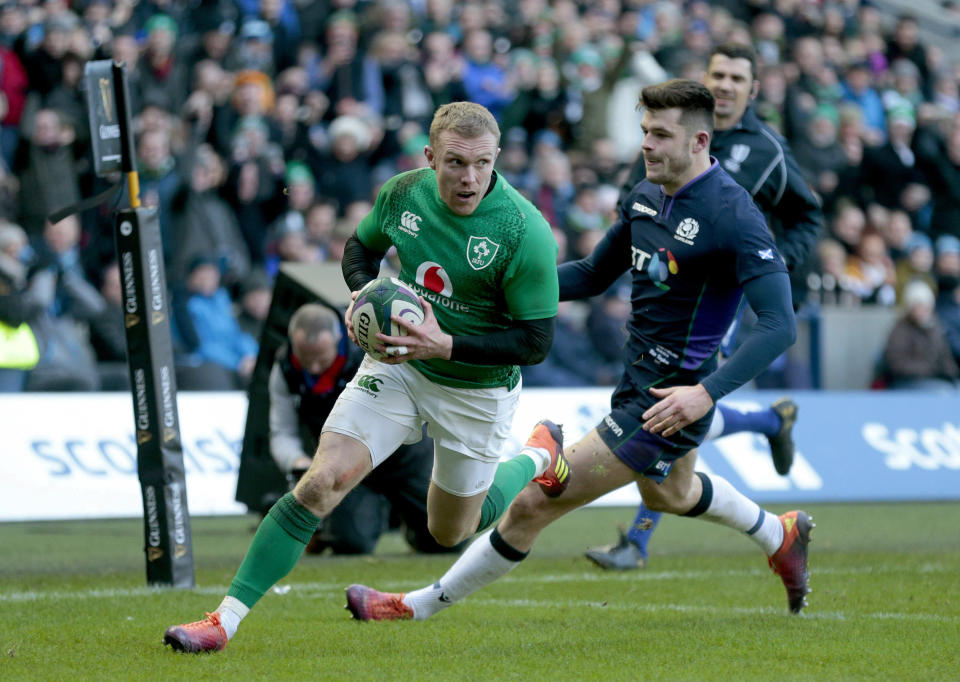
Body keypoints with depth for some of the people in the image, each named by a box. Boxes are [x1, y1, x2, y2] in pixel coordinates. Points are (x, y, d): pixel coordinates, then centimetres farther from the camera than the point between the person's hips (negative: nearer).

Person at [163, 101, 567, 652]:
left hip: (476, 389, -2)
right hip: (396, 364, 3)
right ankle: (227, 619, -13)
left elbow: (536, 341, -20)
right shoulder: (402, 193, -12)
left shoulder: (526, 233, -26)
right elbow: (362, 246, 10)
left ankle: (538, 456, 46)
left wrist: (448, 345, -30)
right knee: (321, 483, -15)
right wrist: (363, 292, -12)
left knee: (451, 532, 17)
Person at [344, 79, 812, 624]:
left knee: (538, 501, -8)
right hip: (638, 374, 10)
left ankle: (421, 605, 6)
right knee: (669, 494, 37)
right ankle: (781, 535, 62)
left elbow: (780, 325, -29)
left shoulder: (733, 215, -24)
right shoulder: (647, 195, 3)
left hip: (672, 398, -10)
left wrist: (707, 391, -38)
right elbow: (595, 274, 15)